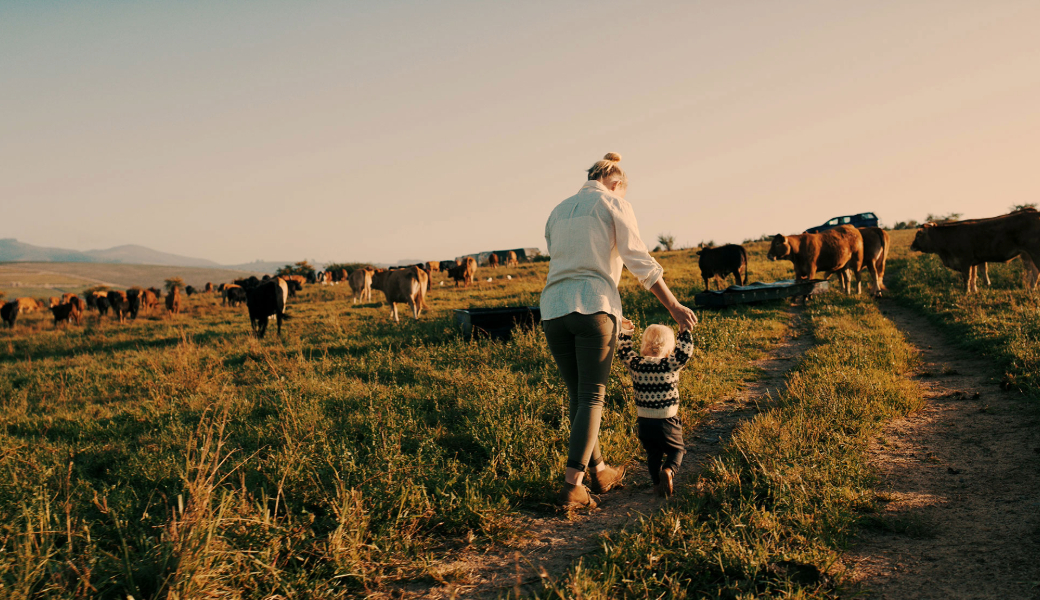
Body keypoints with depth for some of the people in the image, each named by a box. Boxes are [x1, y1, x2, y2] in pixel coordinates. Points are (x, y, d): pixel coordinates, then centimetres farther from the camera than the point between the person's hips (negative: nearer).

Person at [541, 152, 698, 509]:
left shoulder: (558, 212, 24)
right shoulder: (614, 204, 7)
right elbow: (639, 262, -2)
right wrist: (673, 306, 2)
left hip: (553, 308, 5)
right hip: (594, 305, -5)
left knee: (578, 396, 14)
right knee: (592, 397, 0)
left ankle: (600, 473, 25)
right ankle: (572, 487, -7)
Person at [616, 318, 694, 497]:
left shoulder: (635, 364, -4)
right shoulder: (670, 365, -14)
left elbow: (624, 351, 11)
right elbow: (685, 351, -11)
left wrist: (625, 331, 18)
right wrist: (684, 331, -6)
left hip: (644, 422, 3)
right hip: (666, 422, -3)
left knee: (653, 453, 19)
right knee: (676, 449, 16)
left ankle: (657, 482, 8)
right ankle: (669, 469, -10)